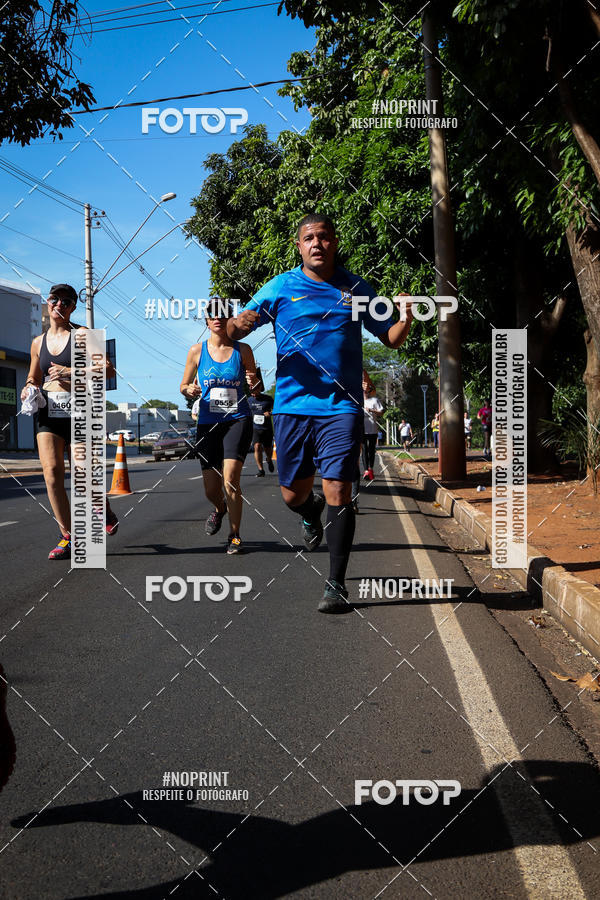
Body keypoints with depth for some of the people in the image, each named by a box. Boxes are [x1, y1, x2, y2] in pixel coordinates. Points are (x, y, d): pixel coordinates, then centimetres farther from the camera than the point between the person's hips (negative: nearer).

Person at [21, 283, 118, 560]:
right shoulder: (38, 343, 16)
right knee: (52, 472, -11)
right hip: (48, 413, 4)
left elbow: (108, 369, -7)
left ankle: (103, 509, 32)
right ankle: (68, 537, -3)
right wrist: (28, 389, 5)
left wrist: (72, 372, -16)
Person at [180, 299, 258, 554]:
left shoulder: (242, 350, 3)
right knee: (211, 490, 5)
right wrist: (189, 390, -10)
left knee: (230, 478, -19)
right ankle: (219, 508, 42)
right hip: (208, 424, 2)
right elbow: (184, 386, 13)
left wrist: (254, 381, -13)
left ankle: (234, 536, -2)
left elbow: (257, 391, 10)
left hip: (238, 420, -2)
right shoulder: (197, 351, 4)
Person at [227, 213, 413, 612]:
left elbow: (391, 337, 15)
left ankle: (337, 584, 0)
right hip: (292, 405, 1)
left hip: (341, 407, -1)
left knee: (338, 493, -9)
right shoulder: (280, 288, 5)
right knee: (293, 494, 10)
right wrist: (238, 324, -22)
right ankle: (311, 513, 47)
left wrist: (406, 320, -7)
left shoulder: (357, 289, 8)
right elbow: (233, 330, 2)